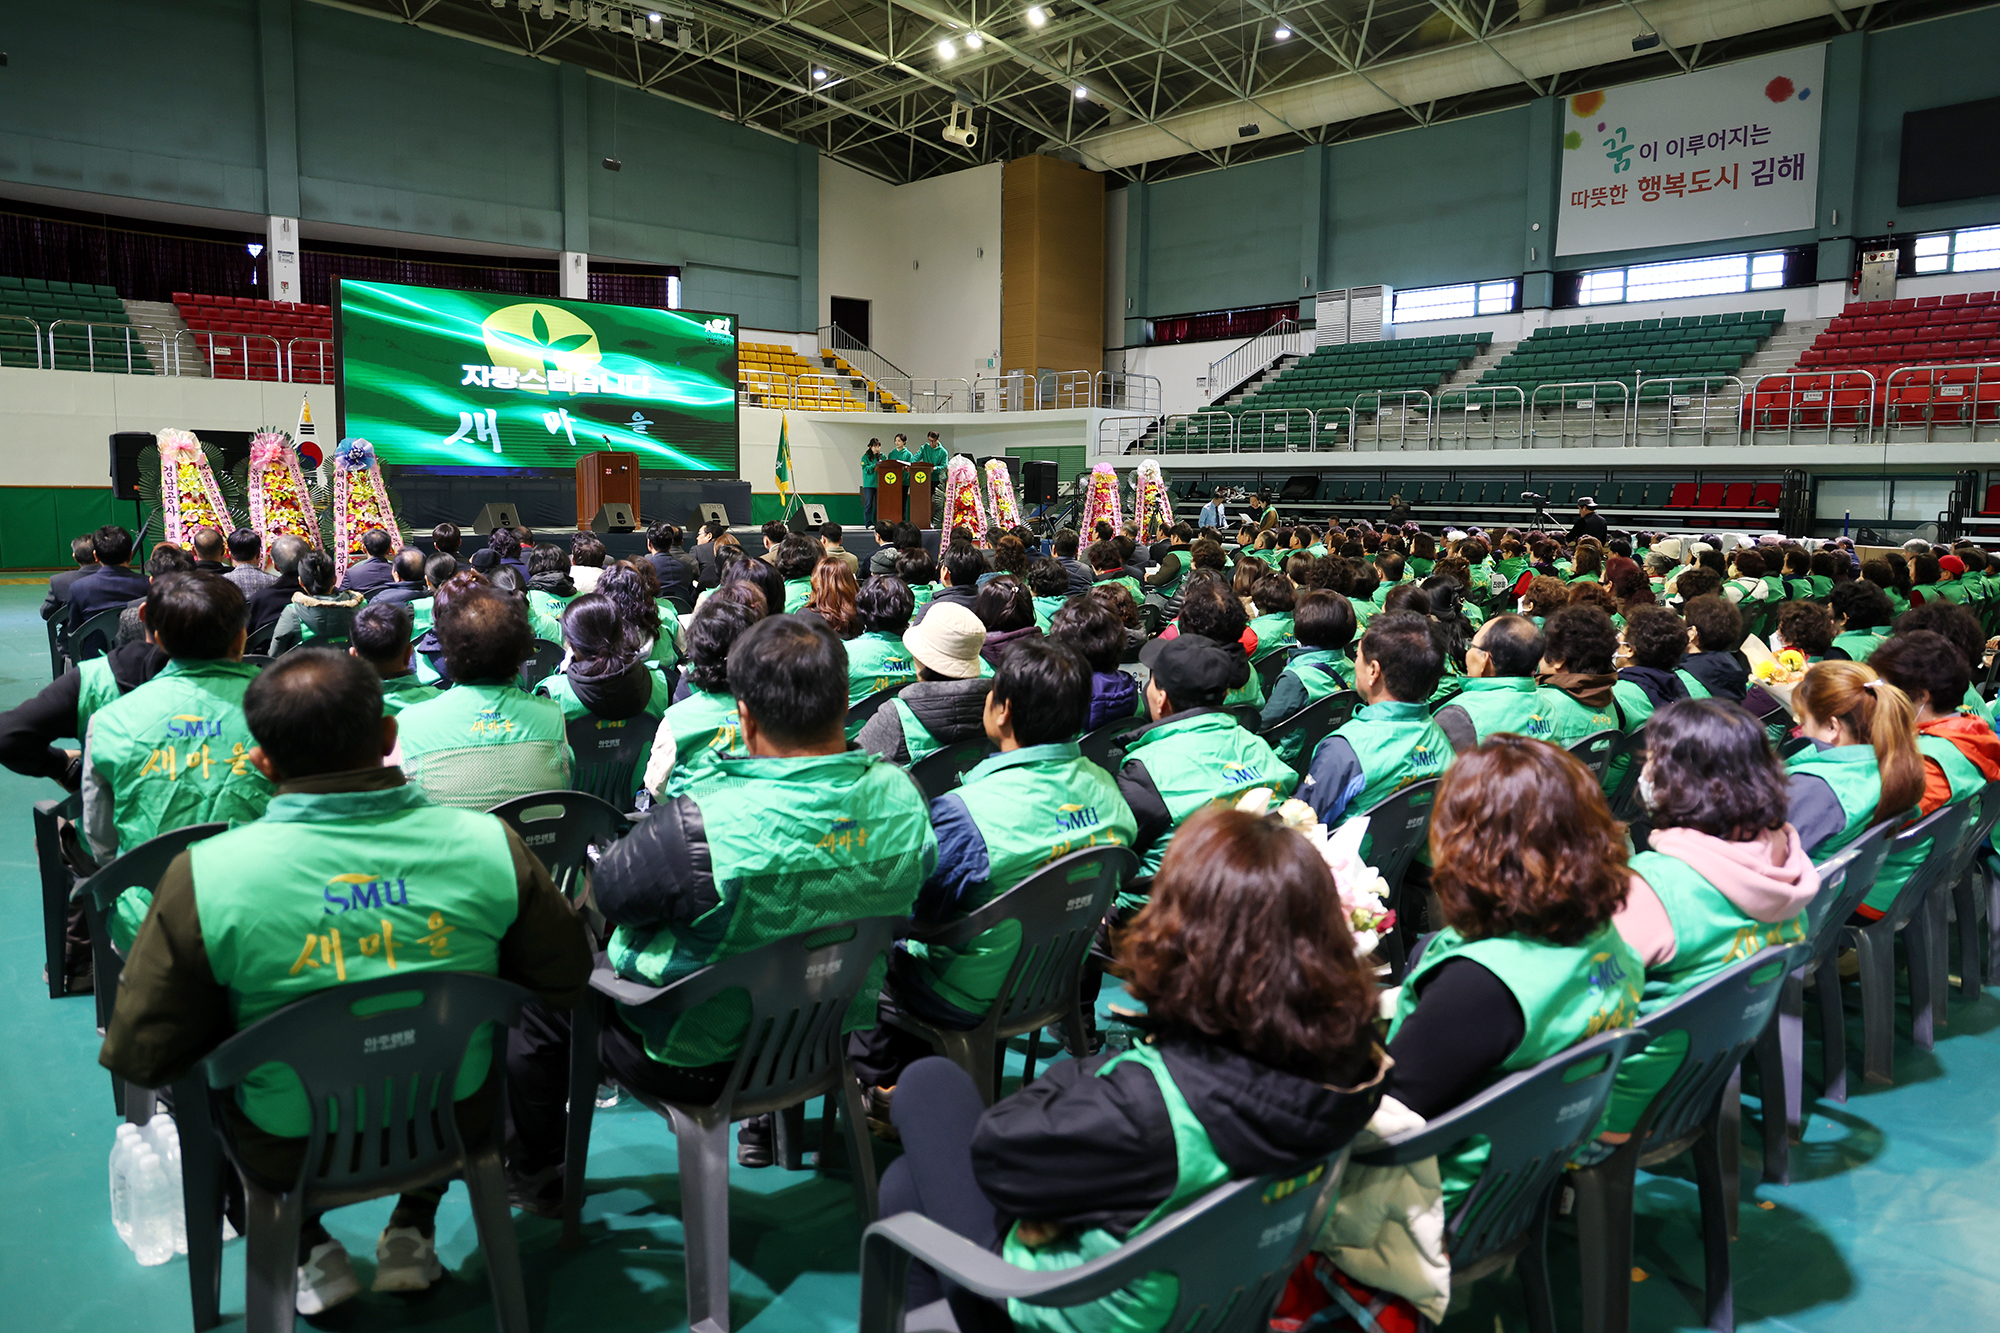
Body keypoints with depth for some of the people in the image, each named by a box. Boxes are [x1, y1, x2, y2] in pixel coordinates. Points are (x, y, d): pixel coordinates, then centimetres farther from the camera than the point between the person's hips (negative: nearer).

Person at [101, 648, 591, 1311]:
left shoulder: (205, 874, -22)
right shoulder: (487, 844, -18)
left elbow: (140, 1053, -11)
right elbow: (565, 980, -5)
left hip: (290, 1150, -1)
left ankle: (308, 1248, 30)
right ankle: (413, 1230, 35)